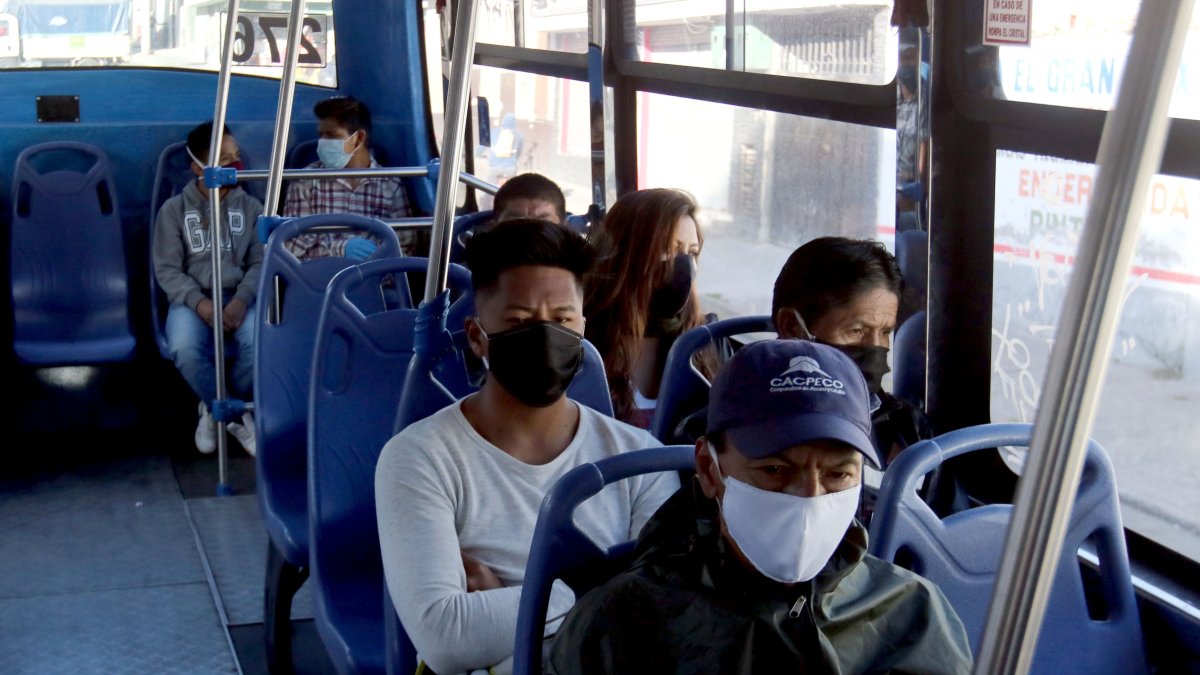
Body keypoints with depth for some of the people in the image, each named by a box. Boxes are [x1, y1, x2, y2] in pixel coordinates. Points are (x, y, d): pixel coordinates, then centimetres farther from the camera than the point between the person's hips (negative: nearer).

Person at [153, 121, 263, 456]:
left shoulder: (250, 207, 9)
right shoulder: (174, 209, 4)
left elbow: (261, 262, 3)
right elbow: (167, 269, -1)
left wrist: (242, 299, -17)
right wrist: (199, 302, -19)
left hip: (239, 295, 1)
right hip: (192, 298, -1)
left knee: (260, 342, -33)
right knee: (185, 349, -34)